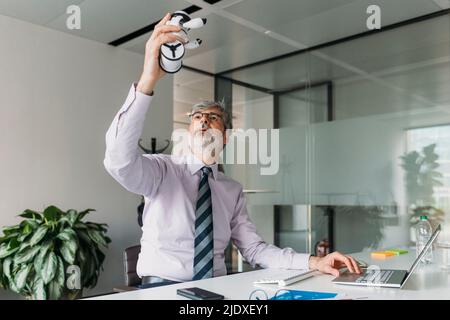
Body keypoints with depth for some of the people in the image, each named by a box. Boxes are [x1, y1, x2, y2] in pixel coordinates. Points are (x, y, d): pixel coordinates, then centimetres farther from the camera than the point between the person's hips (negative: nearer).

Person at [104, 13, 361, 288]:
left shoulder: (233, 190, 9)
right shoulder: (162, 170, -4)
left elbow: (254, 249, 6)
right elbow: (119, 159, -25)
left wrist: (313, 262, -10)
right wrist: (148, 80, -36)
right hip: (162, 288, -3)